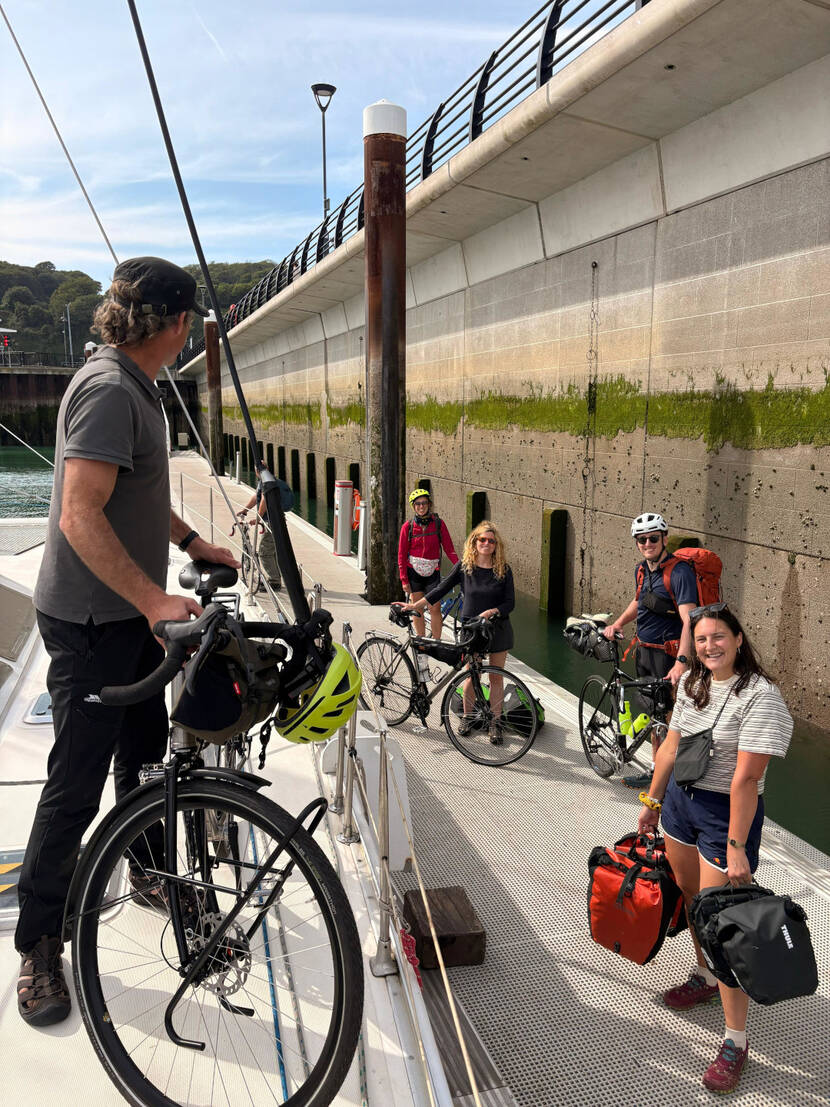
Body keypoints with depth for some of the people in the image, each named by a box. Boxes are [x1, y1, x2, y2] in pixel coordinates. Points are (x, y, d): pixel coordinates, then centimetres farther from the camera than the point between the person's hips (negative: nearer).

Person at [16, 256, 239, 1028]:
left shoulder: (135, 387, 12)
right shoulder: (108, 390, -22)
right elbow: (81, 515, -31)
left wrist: (192, 542, 19)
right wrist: (153, 599, -35)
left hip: (129, 614, 10)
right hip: (90, 619, -10)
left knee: (146, 747, 21)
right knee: (77, 783, -1)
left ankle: (148, 872, 41)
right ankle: (38, 946, 16)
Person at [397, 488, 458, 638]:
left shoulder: (438, 523, -2)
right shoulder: (408, 526, -2)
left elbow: (449, 548, -2)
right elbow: (402, 554, 1)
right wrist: (404, 580, -4)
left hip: (432, 572, 0)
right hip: (414, 572, 0)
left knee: (435, 609, -7)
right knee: (417, 609, 5)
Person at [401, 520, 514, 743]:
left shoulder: (503, 570, -4)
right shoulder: (464, 566, -2)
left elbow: (510, 602, -5)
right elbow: (441, 588, 1)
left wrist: (491, 612, -23)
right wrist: (415, 605, -3)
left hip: (498, 628, 0)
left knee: (496, 676, 6)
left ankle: (495, 722, 17)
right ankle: (468, 716, 26)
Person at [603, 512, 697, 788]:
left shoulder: (679, 572, -19)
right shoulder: (642, 570, 7)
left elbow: (689, 620, -28)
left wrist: (682, 661, -39)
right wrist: (618, 623, 12)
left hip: (668, 654, -8)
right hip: (644, 651, 8)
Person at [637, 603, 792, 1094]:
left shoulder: (760, 696, -21)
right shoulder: (693, 682, 3)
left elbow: (746, 779, -23)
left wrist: (736, 847, -22)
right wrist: (653, 800, 16)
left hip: (726, 812, -7)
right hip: (681, 798, 7)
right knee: (692, 896, 21)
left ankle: (736, 1043, 10)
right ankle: (705, 977, 45)